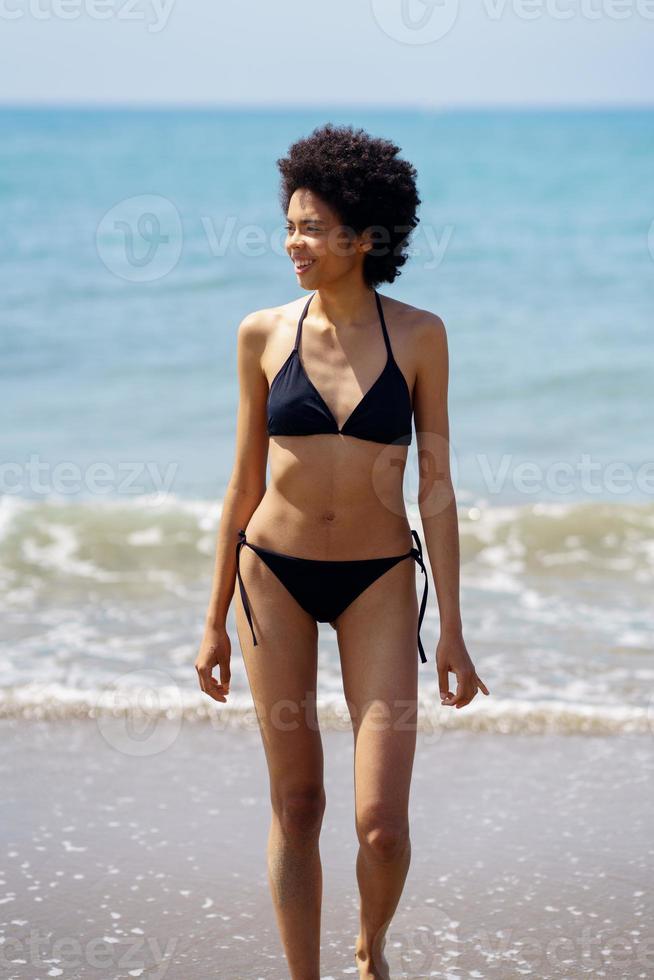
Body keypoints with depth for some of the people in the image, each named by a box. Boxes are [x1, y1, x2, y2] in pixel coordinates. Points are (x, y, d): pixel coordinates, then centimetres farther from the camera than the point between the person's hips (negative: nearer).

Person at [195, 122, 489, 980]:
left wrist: (452, 629, -3)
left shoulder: (417, 335, -4)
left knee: (382, 823, -7)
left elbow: (435, 486, -2)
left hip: (378, 583, -1)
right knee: (296, 807, 5)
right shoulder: (264, 334, -1)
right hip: (276, 575, 1)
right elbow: (245, 482, 5)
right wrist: (216, 620, 7)